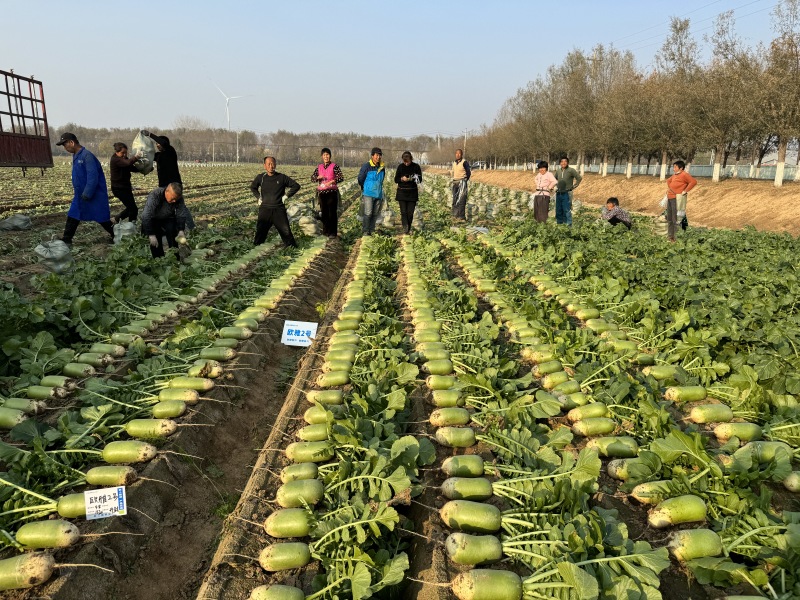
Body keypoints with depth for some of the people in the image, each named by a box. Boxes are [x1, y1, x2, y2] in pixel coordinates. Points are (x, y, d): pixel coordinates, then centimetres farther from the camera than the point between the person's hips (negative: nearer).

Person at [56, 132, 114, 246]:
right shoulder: (76, 156, 9)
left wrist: (87, 194, -22)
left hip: (95, 195, -9)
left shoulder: (87, 155, -19)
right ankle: (66, 240, 11)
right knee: (72, 216, 6)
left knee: (102, 218, 2)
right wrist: (76, 190, 17)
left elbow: (93, 177, -24)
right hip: (80, 195, 9)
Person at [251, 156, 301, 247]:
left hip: (279, 210, -1)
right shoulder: (260, 177, 4)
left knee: (286, 231, 0)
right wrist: (258, 197, 10)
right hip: (265, 209, 1)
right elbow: (253, 187, 24)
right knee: (260, 232, 6)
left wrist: (286, 196, 0)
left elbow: (296, 186, 6)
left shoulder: (282, 177, -2)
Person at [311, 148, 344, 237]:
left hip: (332, 192, -4)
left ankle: (333, 232, 1)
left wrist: (332, 181, -28)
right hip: (321, 192, 4)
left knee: (332, 212, -4)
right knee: (324, 212, 8)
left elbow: (341, 178, -12)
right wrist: (318, 177, -12)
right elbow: (312, 178, 10)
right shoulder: (319, 167, 10)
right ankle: (325, 231, 18)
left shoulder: (334, 166, -4)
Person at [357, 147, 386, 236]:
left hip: (378, 194, 5)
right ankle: (365, 231, -2)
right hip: (368, 194, -5)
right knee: (367, 213, -9)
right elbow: (360, 179, 1)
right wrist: (364, 188, 13)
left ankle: (372, 230, 15)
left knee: (375, 214, 7)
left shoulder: (382, 167, 8)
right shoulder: (366, 166, -8)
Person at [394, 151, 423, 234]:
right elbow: (396, 180, 4)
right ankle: (405, 228, -16)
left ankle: (408, 229, 15)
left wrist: (411, 179, -22)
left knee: (410, 213, 1)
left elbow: (420, 180, -3)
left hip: (412, 193, 0)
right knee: (403, 212, -10)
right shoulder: (400, 166, 0)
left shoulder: (416, 167, -3)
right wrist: (402, 179, -17)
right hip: (402, 192, 0)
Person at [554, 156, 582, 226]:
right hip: (559, 193, 5)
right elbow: (555, 179, 26)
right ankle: (559, 224, 21)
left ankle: (568, 225, -4)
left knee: (567, 210, -8)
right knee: (558, 211, 10)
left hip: (567, 193, -5)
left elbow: (579, 178, -6)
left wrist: (574, 186, -5)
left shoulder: (571, 170, -7)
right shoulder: (558, 171, 9)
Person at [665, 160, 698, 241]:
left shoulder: (684, 175, -8)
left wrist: (685, 191, -17)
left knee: (676, 219, -11)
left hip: (677, 198, -9)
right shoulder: (674, 175, 18)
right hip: (670, 198, 9)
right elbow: (668, 181, 38)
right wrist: (668, 188, 22)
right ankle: (670, 236, 21)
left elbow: (693, 182, -20)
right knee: (669, 219, 13)